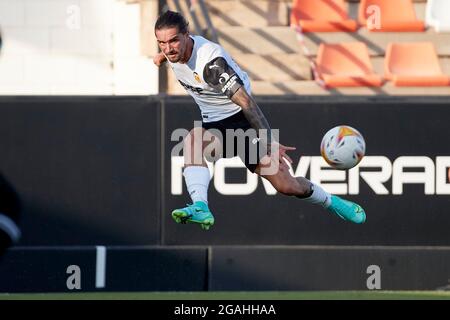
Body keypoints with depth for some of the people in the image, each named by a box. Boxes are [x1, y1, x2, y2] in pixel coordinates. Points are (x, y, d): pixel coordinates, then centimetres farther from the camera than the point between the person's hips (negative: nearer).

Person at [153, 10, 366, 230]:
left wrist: (269, 143, -40)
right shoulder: (175, 48, -8)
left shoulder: (211, 61, -31)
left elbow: (245, 101, -35)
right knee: (192, 141, -31)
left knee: (287, 186, -7)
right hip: (213, 125, 6)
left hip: (243, 120, -6)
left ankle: (332, 203, 22)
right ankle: (200, 208, -43)